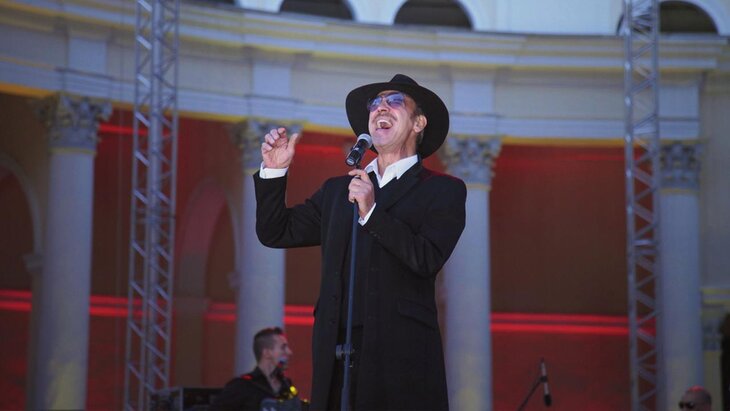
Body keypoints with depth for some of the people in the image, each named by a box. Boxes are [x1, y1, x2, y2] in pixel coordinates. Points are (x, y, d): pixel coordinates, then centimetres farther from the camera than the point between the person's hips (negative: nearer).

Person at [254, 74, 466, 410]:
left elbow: (428, 259, -8)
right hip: (336, 354, 3)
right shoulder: (336, 190, 21)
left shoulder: (444, 190, 6)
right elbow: (276, 233, 19)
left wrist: (372, 212, -16)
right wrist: (274, 171, 7)